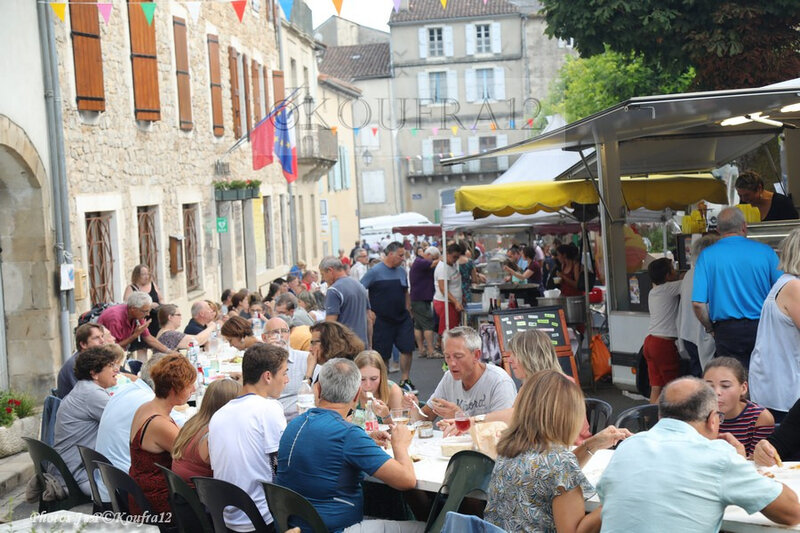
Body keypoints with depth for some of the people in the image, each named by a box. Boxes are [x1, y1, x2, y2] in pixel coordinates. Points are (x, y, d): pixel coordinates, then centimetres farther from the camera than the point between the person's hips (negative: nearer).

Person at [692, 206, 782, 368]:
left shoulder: (707, 256, -1)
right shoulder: (765, 251, 1)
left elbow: (698, 303, -8)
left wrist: (710, 327, 9)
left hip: (727, 331, 0)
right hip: (762, 329, 1)